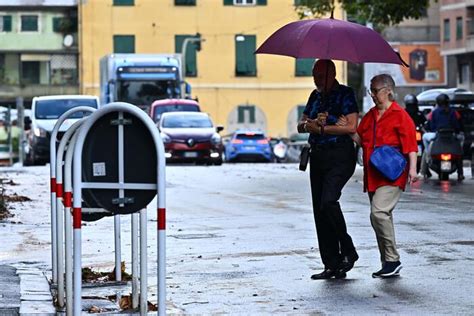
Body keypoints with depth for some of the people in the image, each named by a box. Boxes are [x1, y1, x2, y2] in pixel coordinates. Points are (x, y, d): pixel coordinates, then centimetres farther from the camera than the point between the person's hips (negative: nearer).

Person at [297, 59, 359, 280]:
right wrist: (310, 124, -10)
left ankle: (348, 251, -7)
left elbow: (351, 127, -16)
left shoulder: (345, 94, -5)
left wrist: (321, 128, -12)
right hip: (318, 156, 8)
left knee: (328, 201, -24)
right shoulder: (315, 96, 16)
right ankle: (332, 265, 8)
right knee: (319, 208, 3)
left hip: (340, 156, -8)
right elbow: (301, 125, 13)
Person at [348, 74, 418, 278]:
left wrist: (412, 168, -20)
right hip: (373, 175, 8)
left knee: (379, 212, -20)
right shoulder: (370, 116, 16)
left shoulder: (399, 115, -6)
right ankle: (388, 264, 15)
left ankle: (393, 260, -12)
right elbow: (360, 139, 20)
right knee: (381, 216, 9)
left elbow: (410, 143, -11)